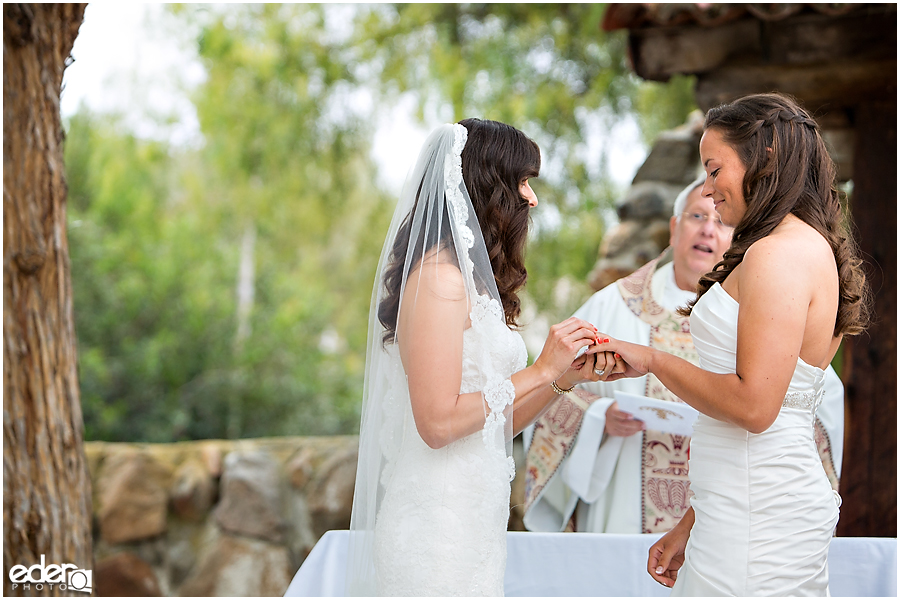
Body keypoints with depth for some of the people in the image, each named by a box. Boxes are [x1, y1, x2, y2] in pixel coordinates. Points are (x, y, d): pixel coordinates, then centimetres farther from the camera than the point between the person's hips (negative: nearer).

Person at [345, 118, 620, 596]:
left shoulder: (468, 279, 14)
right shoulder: (440, 276, -14)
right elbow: (439, 423, -20)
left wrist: (568, 377, 4)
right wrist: (542, 370, -13)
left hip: (472, 517, 9)